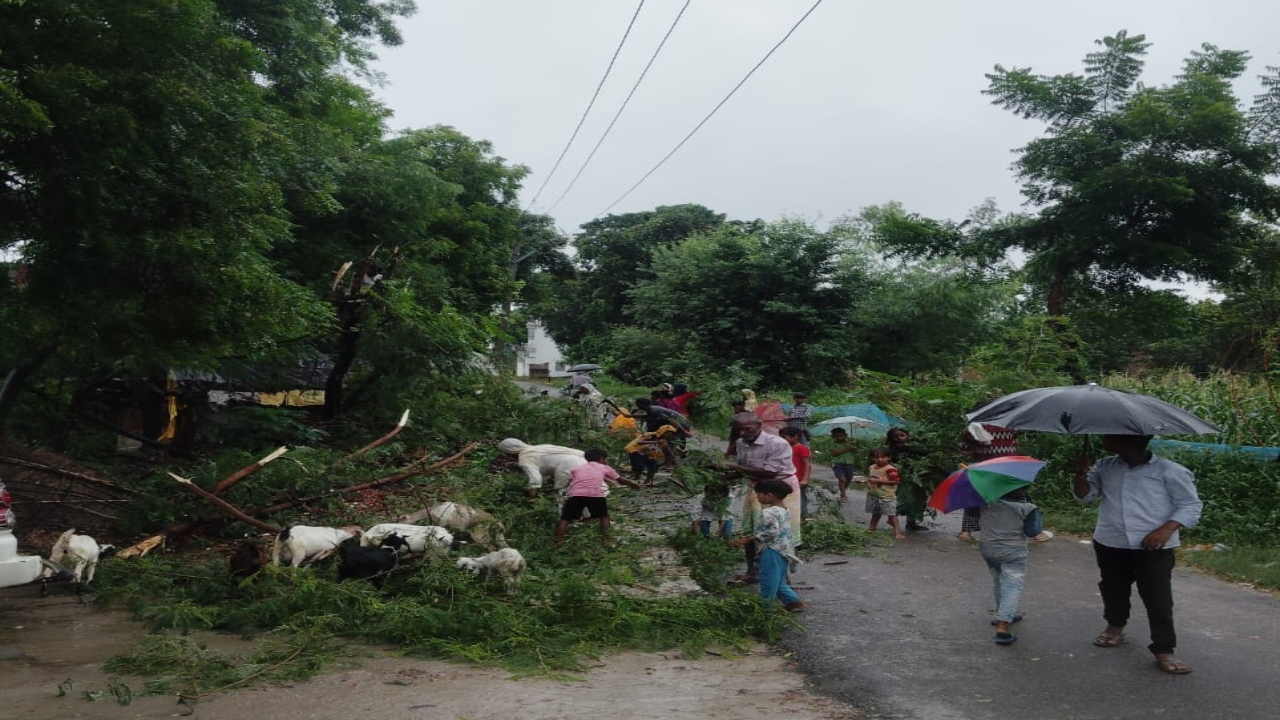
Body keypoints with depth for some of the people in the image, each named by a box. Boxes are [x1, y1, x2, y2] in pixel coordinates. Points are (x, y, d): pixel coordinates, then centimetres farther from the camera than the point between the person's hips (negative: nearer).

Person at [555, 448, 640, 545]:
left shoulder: (577, 468, 32)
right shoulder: (605, 468, 29)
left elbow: (570, 482, 23)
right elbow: (621, 480, 38)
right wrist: (636, 485, 54)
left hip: (575, 494, 1)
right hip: (596, 495, 0)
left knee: (565, 518, 12)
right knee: (604, 516, 23)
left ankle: (558, 542, 0)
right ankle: (605, 539, 11)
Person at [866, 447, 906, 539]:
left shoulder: (890, 469, -19)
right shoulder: (871, 467, 7)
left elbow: (896, 481, -25)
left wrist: (880, 481, -26)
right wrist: (868, 481, 2)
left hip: (887, 496, -7)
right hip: (873, 495, 7)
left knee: (892, 513, -8)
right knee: (875, 512, 22)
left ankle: (897, 531, -8)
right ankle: (871, 528, 35)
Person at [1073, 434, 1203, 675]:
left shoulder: (1168, 471, -8)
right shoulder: (1105, 466, 7)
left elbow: (1191, 505, -5)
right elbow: (1086, 495, 11)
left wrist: (1166, 529, -19)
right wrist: (1081, 473, -8)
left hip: (1153, 548, -5)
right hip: (1110, 544, 5)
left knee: (1158, 599, -4)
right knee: (1113, 590, 19)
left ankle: (1164, 651, 4)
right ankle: (1115, 627, 42)